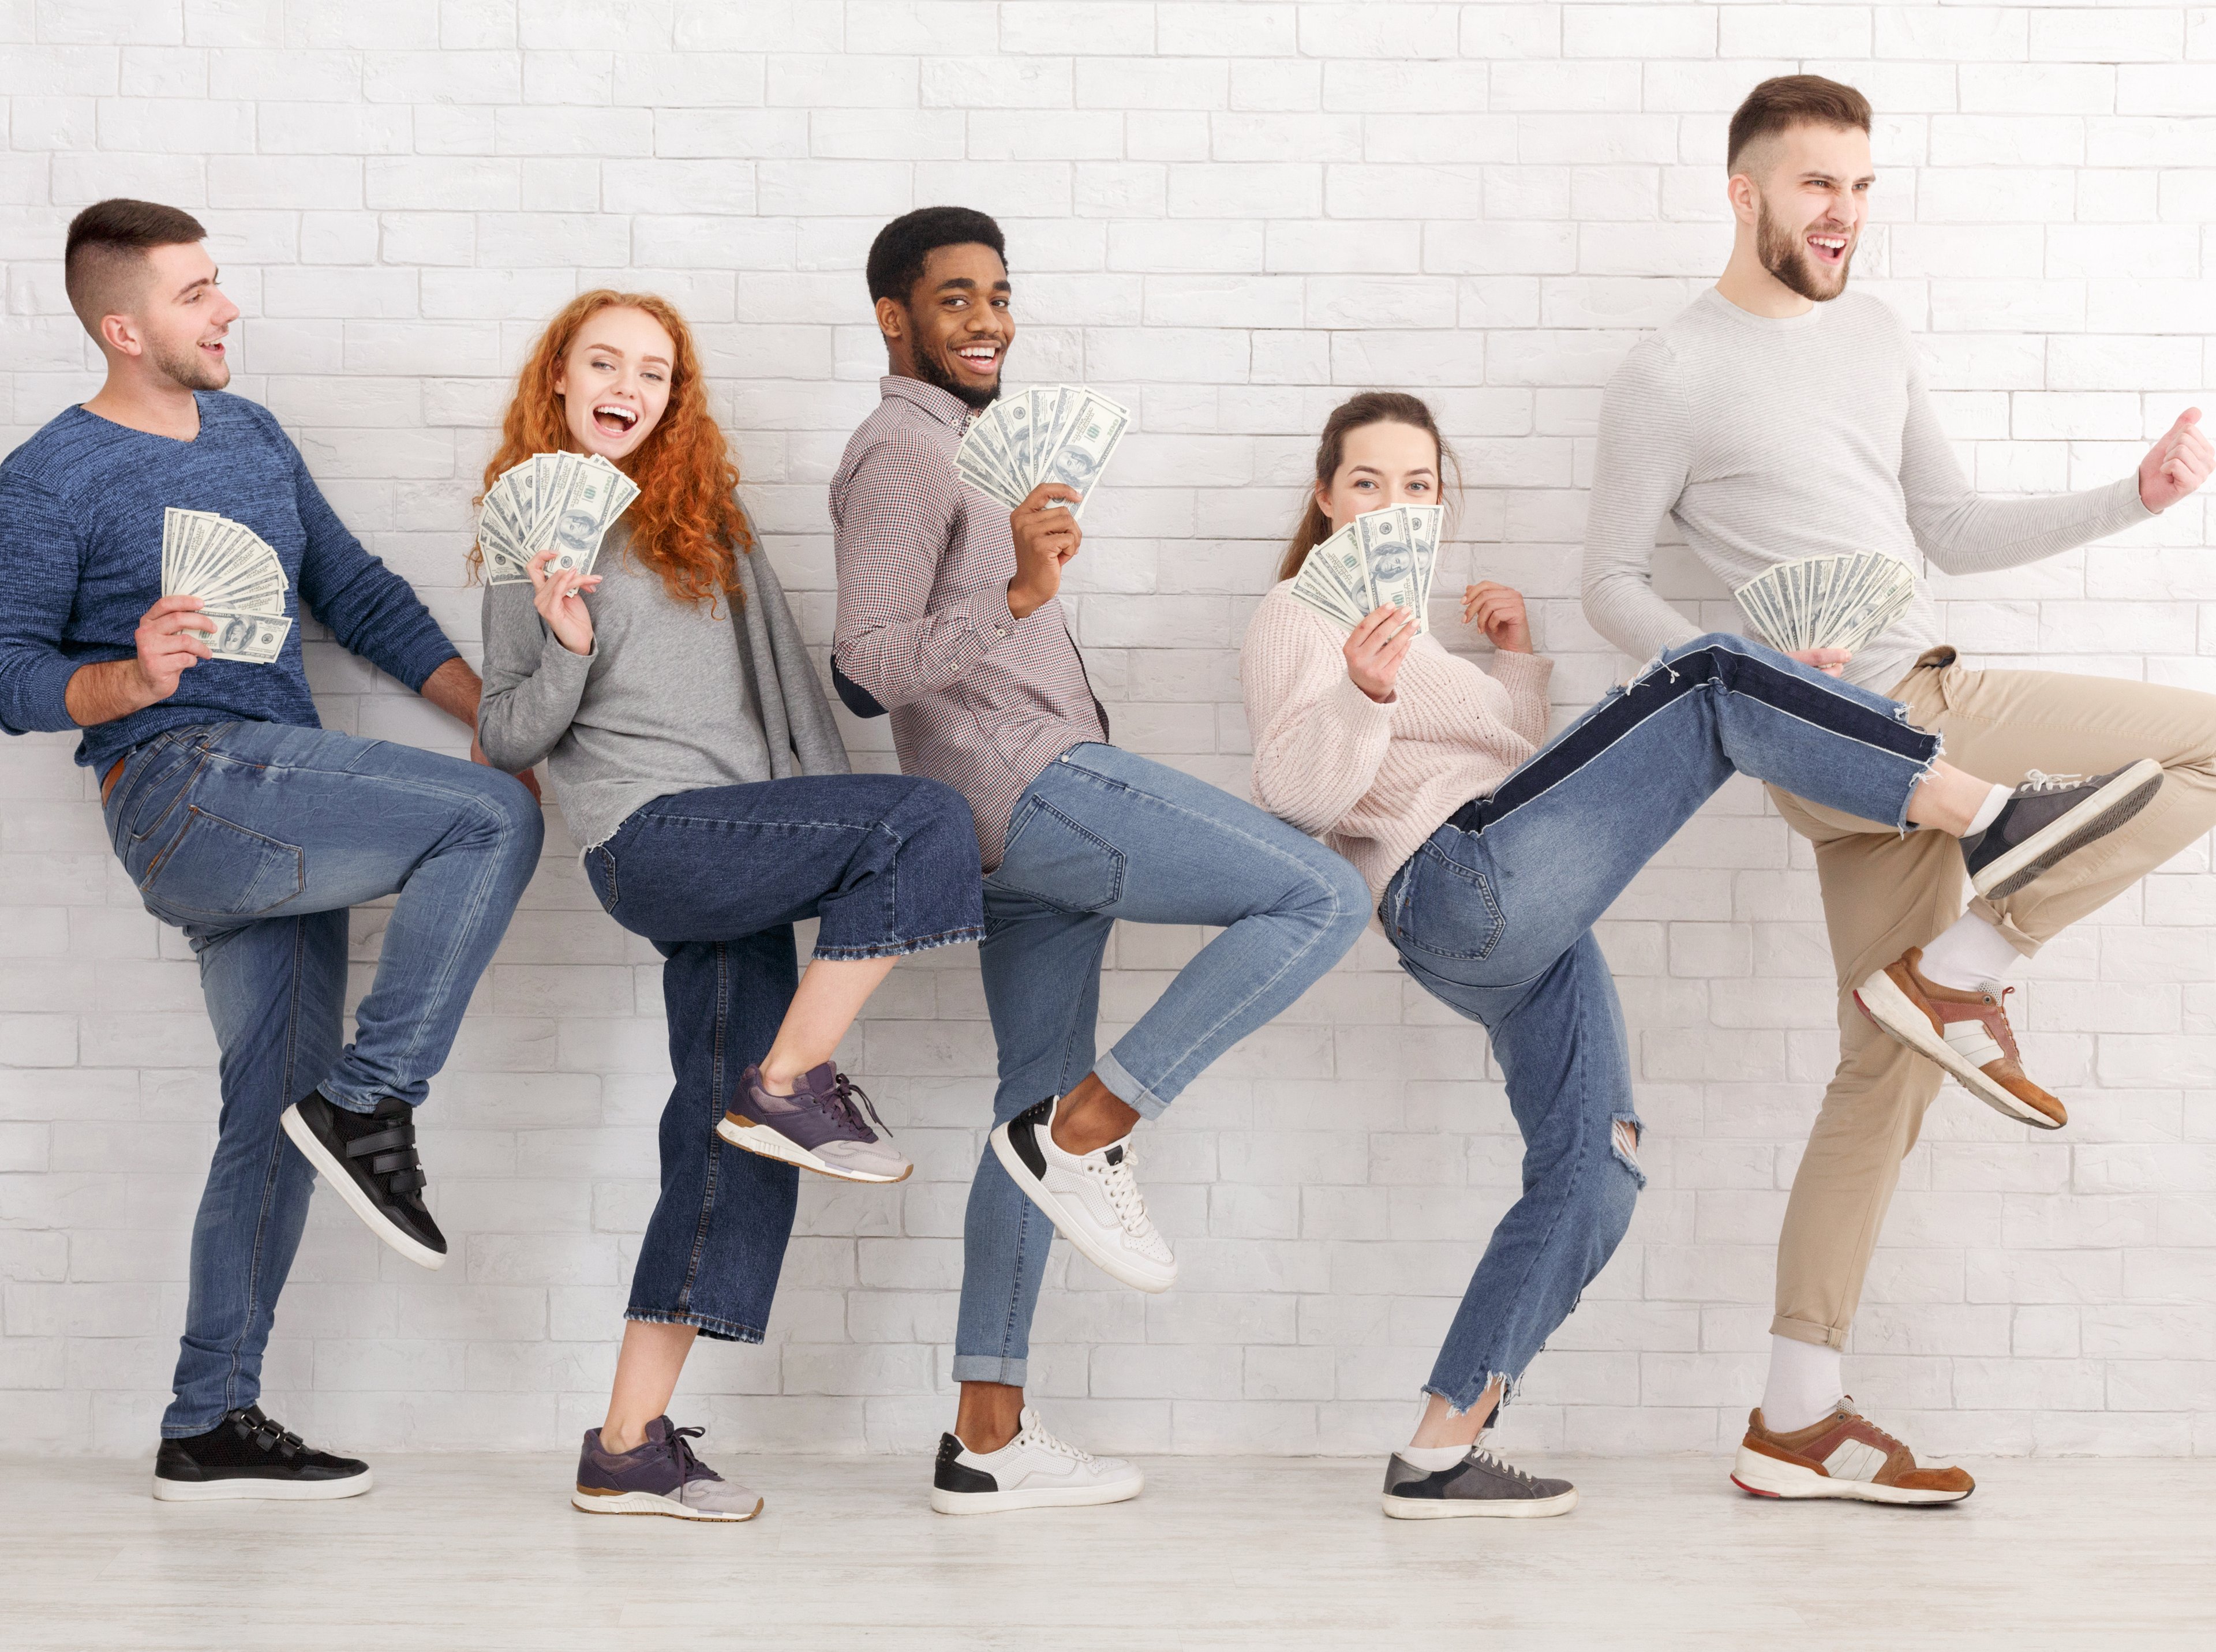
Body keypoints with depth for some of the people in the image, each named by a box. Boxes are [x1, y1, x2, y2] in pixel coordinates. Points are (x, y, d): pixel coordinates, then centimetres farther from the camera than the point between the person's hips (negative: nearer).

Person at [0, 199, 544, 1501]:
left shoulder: (252, 436, 18)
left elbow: (361, 596, 20)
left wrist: (505, 715, 10)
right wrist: (132, 679, -25)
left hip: (285, 826, 7)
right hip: (185, 786, -7)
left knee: (276, 1125, 6)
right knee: (495, 823, -22)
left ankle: (213, 1427, 12)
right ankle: (370, 1104, -14)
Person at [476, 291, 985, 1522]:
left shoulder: (703, 513, 19)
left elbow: (780, 673, 21)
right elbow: (509, 738, 2)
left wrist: (842, 836, 15)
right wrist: (564, 651, -17)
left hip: (747, 847, 6)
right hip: (655, 836, -6)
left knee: (728, 1147, 1)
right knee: (930, 821, -23)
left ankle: (630, 1447, 5)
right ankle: (792, 1085, -12)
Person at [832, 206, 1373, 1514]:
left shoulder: (956, 451, 25)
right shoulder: (902, 452, -7)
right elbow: (877, 663, -19)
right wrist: (1018, 594, -30)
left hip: (1042, 800, 10)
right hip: (1034, 785, -10)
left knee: (1043, 1103, 7)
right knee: (1322, 897, -15)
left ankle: (989, 1438, 6)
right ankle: (1087, 1134, -14)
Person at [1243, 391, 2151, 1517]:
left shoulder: (1393, 620, 34)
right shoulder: (1302, 613, 7)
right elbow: (1295, 791, -10)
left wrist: (1517, 662, 19)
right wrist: (1362, 693, -28)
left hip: (1511, 942, 9)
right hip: (1467, 883, -9)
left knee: (1591, 1174, 2)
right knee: (1715, 678, -17)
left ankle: (1439, 1454, -2)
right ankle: (1994, 819, -26)